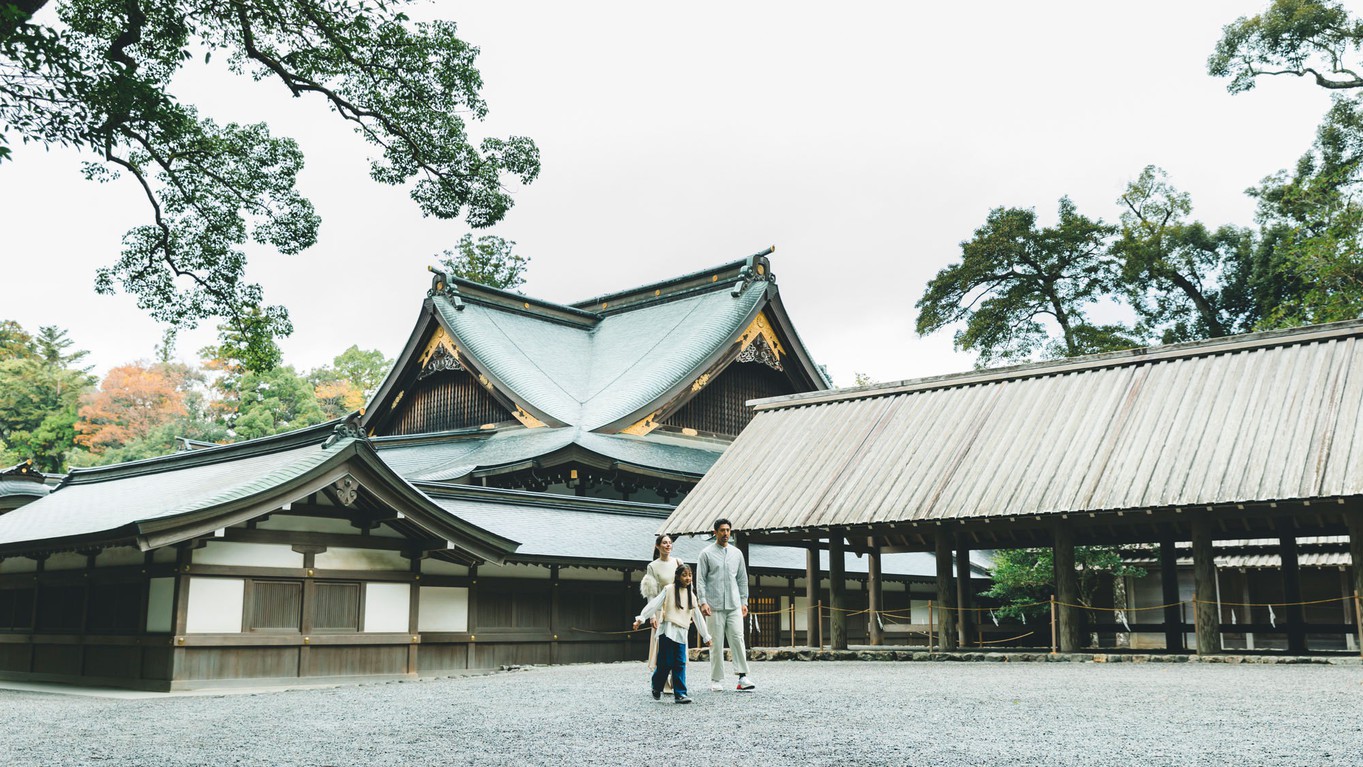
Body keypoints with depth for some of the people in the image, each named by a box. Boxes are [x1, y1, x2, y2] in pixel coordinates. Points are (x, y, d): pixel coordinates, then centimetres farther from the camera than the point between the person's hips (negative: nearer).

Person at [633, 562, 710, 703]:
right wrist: (641, 618, -14)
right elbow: (654, 604, -5)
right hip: (667, 630, -4)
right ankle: (657, 688, 18)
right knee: (666, 663, -4)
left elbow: (697, 616, 20)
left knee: (680, 664, -2)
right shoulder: (669, 590, 0)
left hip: (682, 633, 4)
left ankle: (680, 693, -1)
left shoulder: (691, 595, 14)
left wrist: (706, 636, 21)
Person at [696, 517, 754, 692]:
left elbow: (742, 579, 16)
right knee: (716, 643, 0)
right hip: (714, 606, -3)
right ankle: (716, 680, 6)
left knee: (738, 639, -7)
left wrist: (744, 602, 10)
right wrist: (703, 602, -12)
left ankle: (742, 677, -6)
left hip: (734, 605, 3)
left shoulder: (737, 553, 13)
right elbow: (700, 580, -2)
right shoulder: (706, 553, 1)